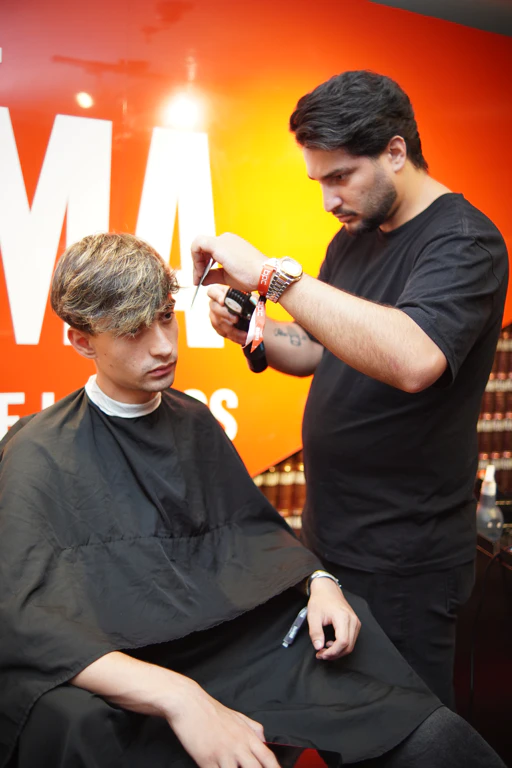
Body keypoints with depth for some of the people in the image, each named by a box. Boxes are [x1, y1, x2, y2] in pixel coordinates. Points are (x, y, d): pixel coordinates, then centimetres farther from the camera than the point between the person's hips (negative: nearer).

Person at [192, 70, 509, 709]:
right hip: (329, 535, 7)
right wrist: (252, 334, -4)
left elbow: (413, 359, -36)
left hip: (403, 561, -7)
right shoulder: (353, 237, 10)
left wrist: (273, 274, -32)